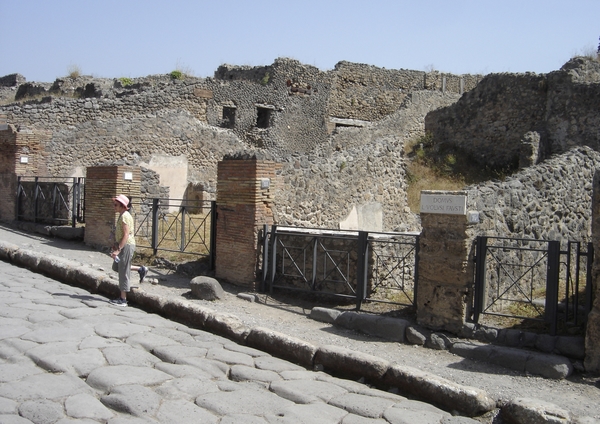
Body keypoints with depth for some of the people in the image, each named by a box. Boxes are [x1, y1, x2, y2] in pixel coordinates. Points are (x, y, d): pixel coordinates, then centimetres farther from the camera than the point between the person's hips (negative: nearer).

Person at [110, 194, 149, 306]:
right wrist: (116, 245, 19)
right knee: (116, 267, 20)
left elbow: (126, 235, -23)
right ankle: (141, 269, 23)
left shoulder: (125, 216, -18)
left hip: (127, 246, -10)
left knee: (123, 272, -3)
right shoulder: (122, 215, 13)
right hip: (124, 245, 10)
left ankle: (123, 299, 4)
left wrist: (118, 250, -25)